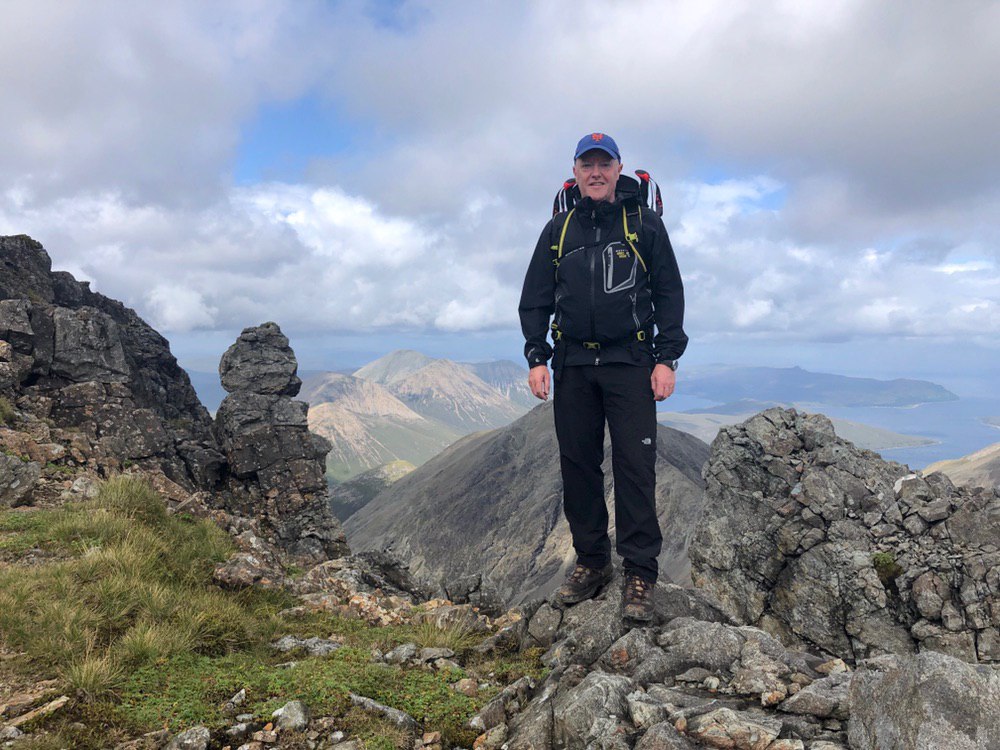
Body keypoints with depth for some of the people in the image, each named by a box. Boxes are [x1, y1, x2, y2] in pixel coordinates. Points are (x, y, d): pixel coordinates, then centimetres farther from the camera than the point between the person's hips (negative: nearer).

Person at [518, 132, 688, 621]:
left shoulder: (644, 225, 7)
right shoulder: (558, 230, 14)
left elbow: (669, 294, 4)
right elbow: (534, 300, 13)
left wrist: (666, 359, -5)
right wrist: (536, 358, 1)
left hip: (629, 364, -3)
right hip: (572, 366, 3)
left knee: (634, 466, -7)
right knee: (577, 465, 5)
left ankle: (640, 574, 2)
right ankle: (591, 562, 19)